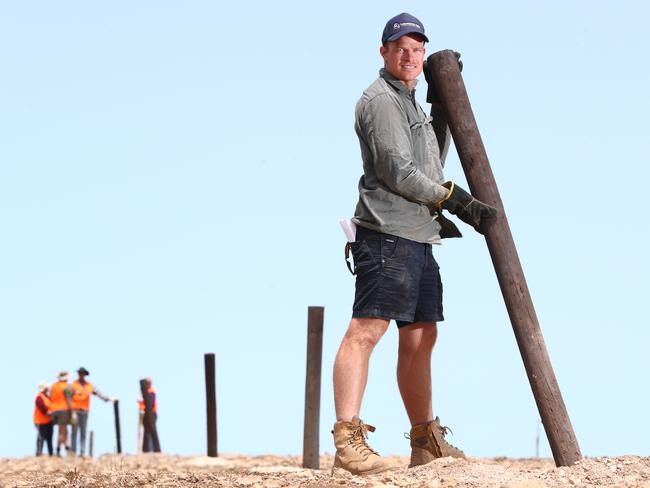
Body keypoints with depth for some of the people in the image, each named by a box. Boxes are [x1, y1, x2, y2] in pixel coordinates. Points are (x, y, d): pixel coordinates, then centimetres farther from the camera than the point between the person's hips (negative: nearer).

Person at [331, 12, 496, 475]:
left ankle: (426, 441, 17)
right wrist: (457, 201, -10)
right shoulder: (381, 100, -6)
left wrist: (443, 110, 28)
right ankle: (348, 440, -25)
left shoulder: (412, 104, 26)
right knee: (366, 329, -17)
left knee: (420, 336, 11)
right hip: (387, 234, -11)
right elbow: (398, 172, -14)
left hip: (418, 238, 11)